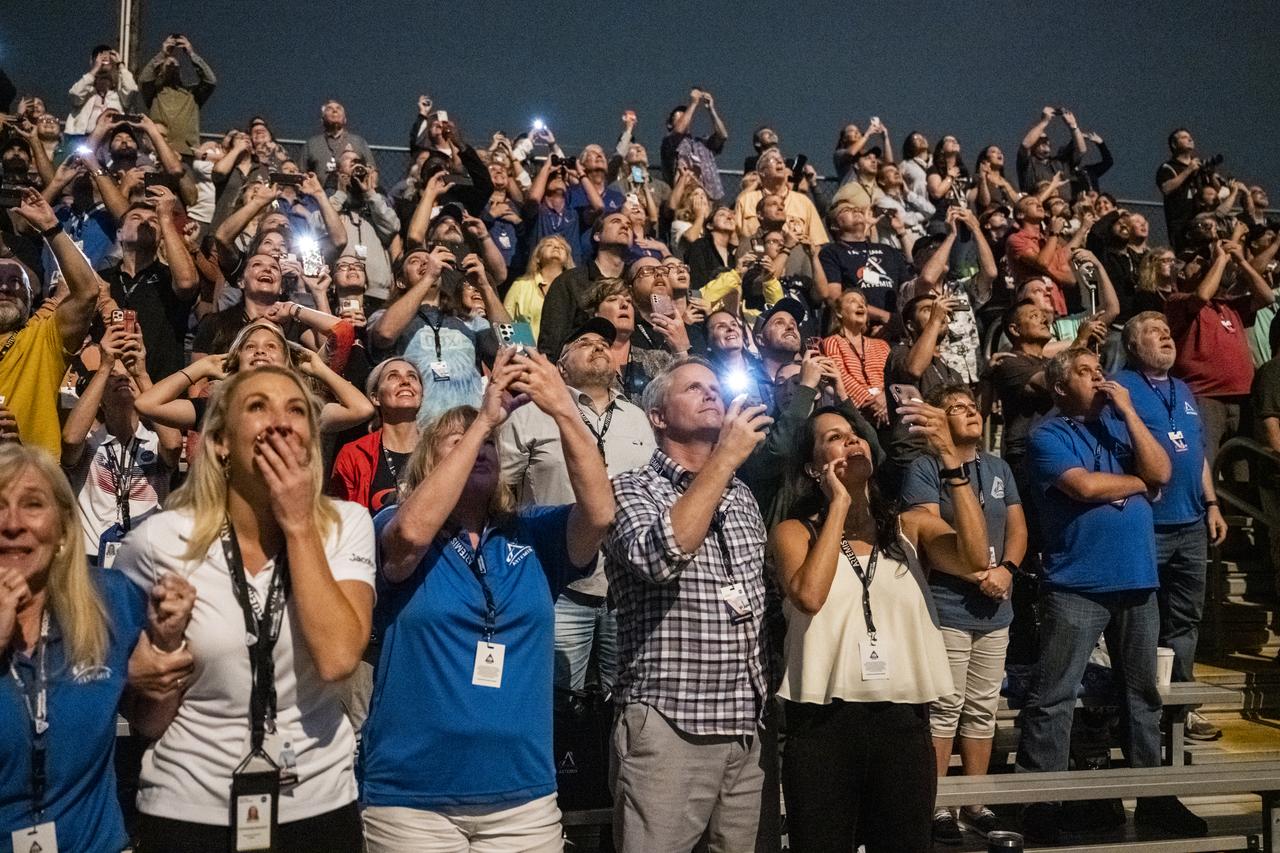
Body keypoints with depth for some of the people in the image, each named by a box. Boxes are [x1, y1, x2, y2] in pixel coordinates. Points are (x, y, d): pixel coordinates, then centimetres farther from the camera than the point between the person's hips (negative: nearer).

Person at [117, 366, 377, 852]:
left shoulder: (346, 526, -6)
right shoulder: (160, 541, -9)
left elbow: (338, 659, -22)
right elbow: (146, 720, -1)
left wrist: (299, 525, -18)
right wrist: (163, 636, -20)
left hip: (320, 805, 1)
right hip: (189, 812, -1)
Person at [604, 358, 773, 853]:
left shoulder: (743, 497, 14)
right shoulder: (632, 489, -4)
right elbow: (660, 557, -25)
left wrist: (768, 700, 15)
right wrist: (725, 458, -19)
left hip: (746, 728, 6)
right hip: (668, 727, -6)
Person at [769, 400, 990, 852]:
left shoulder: (911, 526, 8)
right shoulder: (795, 532, 2)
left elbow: (974, 560, -11)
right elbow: (810, 595, -17)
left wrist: (950, 458, -16)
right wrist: (839, 504, -8)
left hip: (904, 720, 2)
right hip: (825, 721, -2)